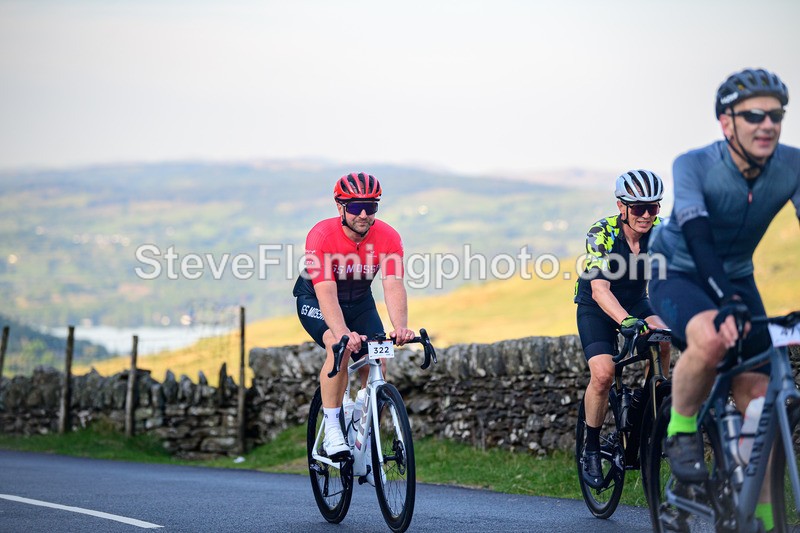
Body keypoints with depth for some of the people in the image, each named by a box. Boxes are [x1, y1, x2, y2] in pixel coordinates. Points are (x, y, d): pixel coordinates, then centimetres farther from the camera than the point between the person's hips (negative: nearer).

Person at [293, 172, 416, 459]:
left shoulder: (388, 238, -23)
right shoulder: (321, 236, -31)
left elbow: (393, 286, -33)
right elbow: (326, 293, -39)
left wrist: (400, 327, -51)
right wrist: (343, 333, -55)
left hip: (359, 301, 4)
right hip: (315, 300, -4)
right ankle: (331, 429, -22)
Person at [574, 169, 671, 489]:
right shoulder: (601, 233, -27)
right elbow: (600, 289, -37)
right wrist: (627, 322, -55)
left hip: (637, 303, 3)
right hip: (597, 308, -3)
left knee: (662, 341, -29)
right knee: (603, 374, -23)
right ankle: (591, 450, -4)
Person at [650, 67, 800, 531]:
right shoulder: (694, 166, -26)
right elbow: (697, 235, -39)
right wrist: (726, 302, -54)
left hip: (737, 278, 4)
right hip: (679, 273, -4)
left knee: (757, 393, -7)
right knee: (711, 338, -37)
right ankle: (681, 432, -12)